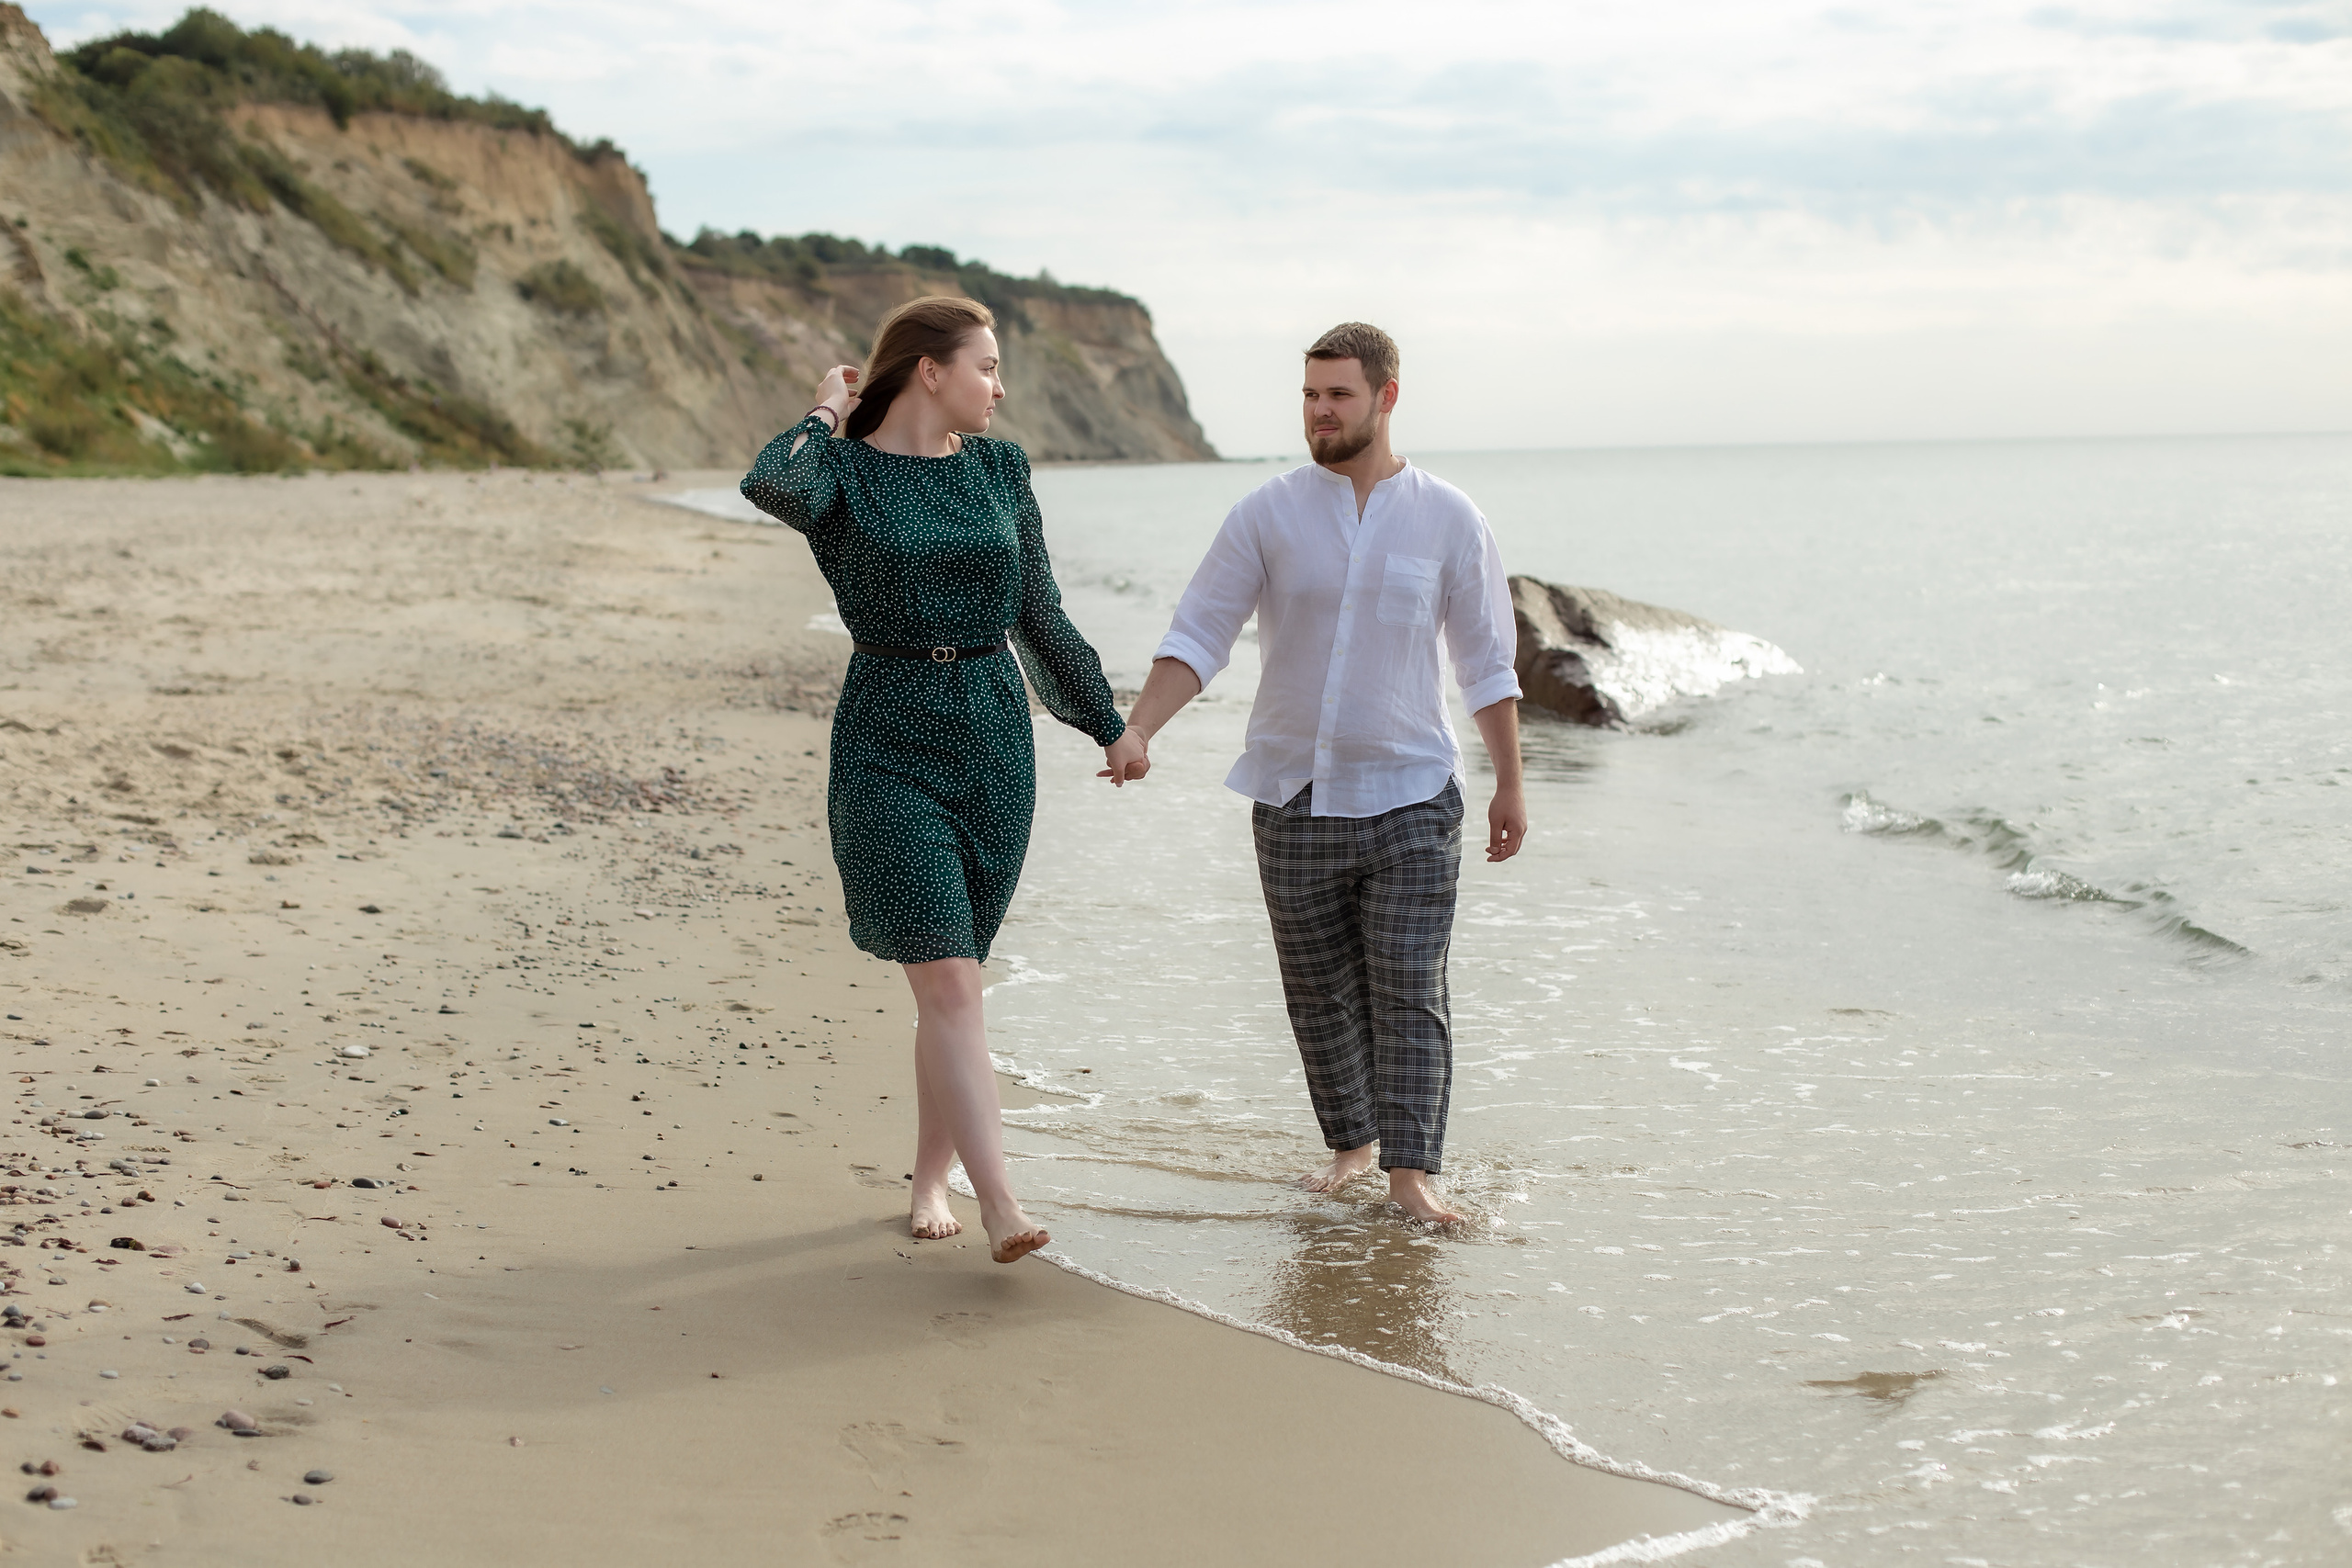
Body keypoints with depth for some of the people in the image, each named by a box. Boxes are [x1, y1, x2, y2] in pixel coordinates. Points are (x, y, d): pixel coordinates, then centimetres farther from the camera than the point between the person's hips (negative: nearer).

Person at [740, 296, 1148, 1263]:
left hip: (994, 740, 5)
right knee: (949, 980, -12)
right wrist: (828, 413, -11)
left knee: (951, 979, 11)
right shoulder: (842, 471, -5)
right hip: (887, 746, -5)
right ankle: (1001, 1208, -16)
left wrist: (1106, 722, 17)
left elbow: (1040, 613, 16)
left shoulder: (999, 468, 10)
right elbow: (769, 486, -30)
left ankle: (931, 1177, 25)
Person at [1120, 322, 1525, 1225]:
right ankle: (1351, 1142, 25)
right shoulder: (1267, 516, -1)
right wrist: (1134, 731, -16)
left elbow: (1487, 662, 7)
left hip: (1410, 796, -1)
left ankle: (1410, 1172, -2)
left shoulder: (1448, 520, 1)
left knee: (1408, 990, -5)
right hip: (1294, 800, 1)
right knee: (1320, 993, 9)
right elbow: (1198, 637, -3)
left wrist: (1510, 785, 8)